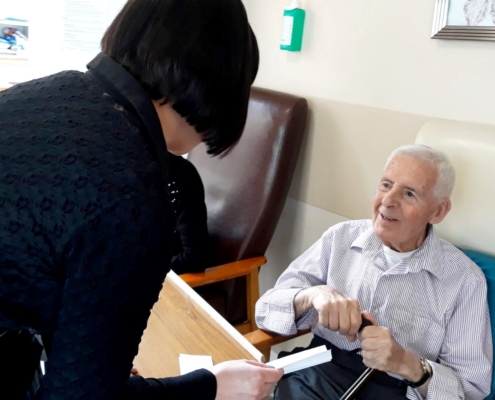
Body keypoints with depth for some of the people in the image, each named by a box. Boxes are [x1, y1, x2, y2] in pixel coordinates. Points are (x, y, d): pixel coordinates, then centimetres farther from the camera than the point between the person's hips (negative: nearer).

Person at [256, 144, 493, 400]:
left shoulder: (465, 280, -4)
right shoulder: (340, 238, 1)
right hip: (323, 372, 0)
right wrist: (312, 295, -23)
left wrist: (407, 364, -21)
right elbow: (267, 309, -3)